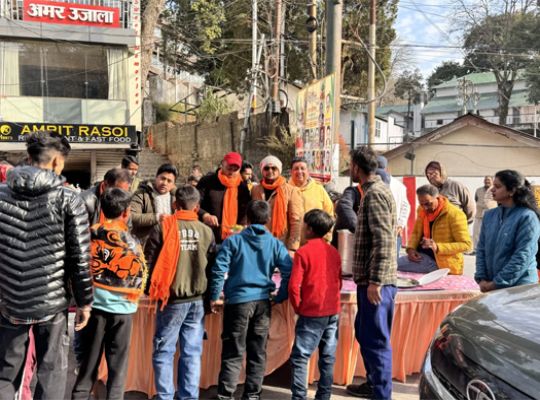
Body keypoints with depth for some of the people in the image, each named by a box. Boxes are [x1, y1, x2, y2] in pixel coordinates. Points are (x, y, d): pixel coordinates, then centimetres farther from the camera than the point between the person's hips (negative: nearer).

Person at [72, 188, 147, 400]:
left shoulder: (88, 235, -5)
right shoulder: (130, 242, -11)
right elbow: (140, 277, -4)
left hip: (94, 305, 3)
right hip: (121, 308, -2)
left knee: (88, 360, 14)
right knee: (117, 363, 10)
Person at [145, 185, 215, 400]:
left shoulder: (163, 228, -6)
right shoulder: (206, 231, 2)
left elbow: (149, 261, -4)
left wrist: (152, 289, 11)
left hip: (172, 298, -2)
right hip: (198, 299, 3)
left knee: (164, 351, 7)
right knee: (192, 352, 9)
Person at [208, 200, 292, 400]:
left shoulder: (233, 241, -3)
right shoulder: (275, 244, 3)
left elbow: (218, 270, -8)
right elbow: (289, 271, -2)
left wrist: (213, 297, 1)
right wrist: (280, 297, 8)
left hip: (238, 301, -2)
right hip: (263, 302, 2)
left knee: (233, 353, 5)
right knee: (258, 352, 12)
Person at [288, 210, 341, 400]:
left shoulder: (303, 252, -10)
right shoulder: (334, 252, 7)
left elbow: (293, 286, -13)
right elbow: (339, 282, 14)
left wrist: (298, 307, 0)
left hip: (311, 313, -6)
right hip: (333, 312, 6)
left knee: (299, 357, 1)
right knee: (328, 358, 11)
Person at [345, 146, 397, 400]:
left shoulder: (375, 193, -15)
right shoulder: (375, 190, 16)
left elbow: (383, 241, -23)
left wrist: (375, 281, -23)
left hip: (376, 282, -10)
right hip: (370, 279, 10)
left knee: (375, 339, -3)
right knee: (364, 333, 20)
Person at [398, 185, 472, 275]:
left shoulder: (454, 214, -15)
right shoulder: (422, 210, 5)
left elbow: (466, 244, -16)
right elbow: (415, 232, 19)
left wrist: (437, 247, -28)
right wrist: (411, 248, -3)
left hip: (442, 264, -8)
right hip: (422, 256, 8)